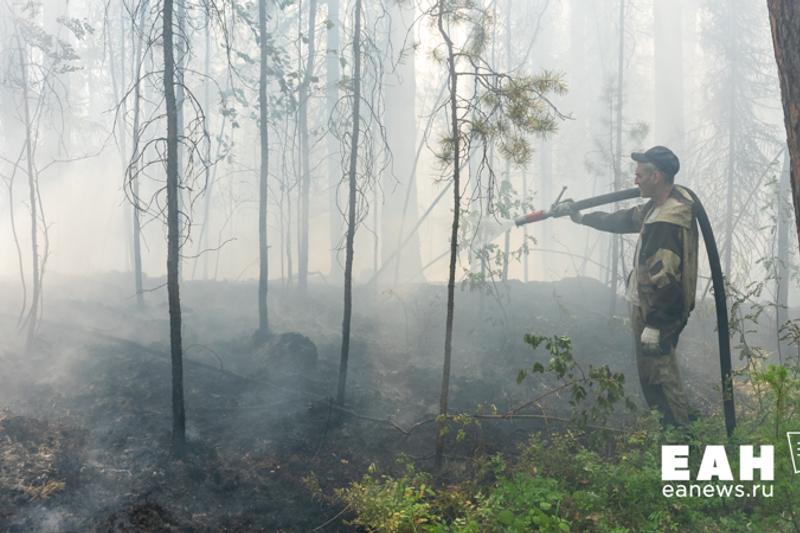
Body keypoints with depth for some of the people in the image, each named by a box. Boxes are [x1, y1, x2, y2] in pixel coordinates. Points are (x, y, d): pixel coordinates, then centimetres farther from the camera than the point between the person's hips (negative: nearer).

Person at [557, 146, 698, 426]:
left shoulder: (668, 222, -27)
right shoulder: (662, 203, 5)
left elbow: (664, 279, -28)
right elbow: (625, 220, 20)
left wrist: (654, 325, -24)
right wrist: (582, 217, 25)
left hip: (656, 311, -10)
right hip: (647, 304, 10)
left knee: (660, 377, 0)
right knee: (651, 373, 20)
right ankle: (667, 426, 32)